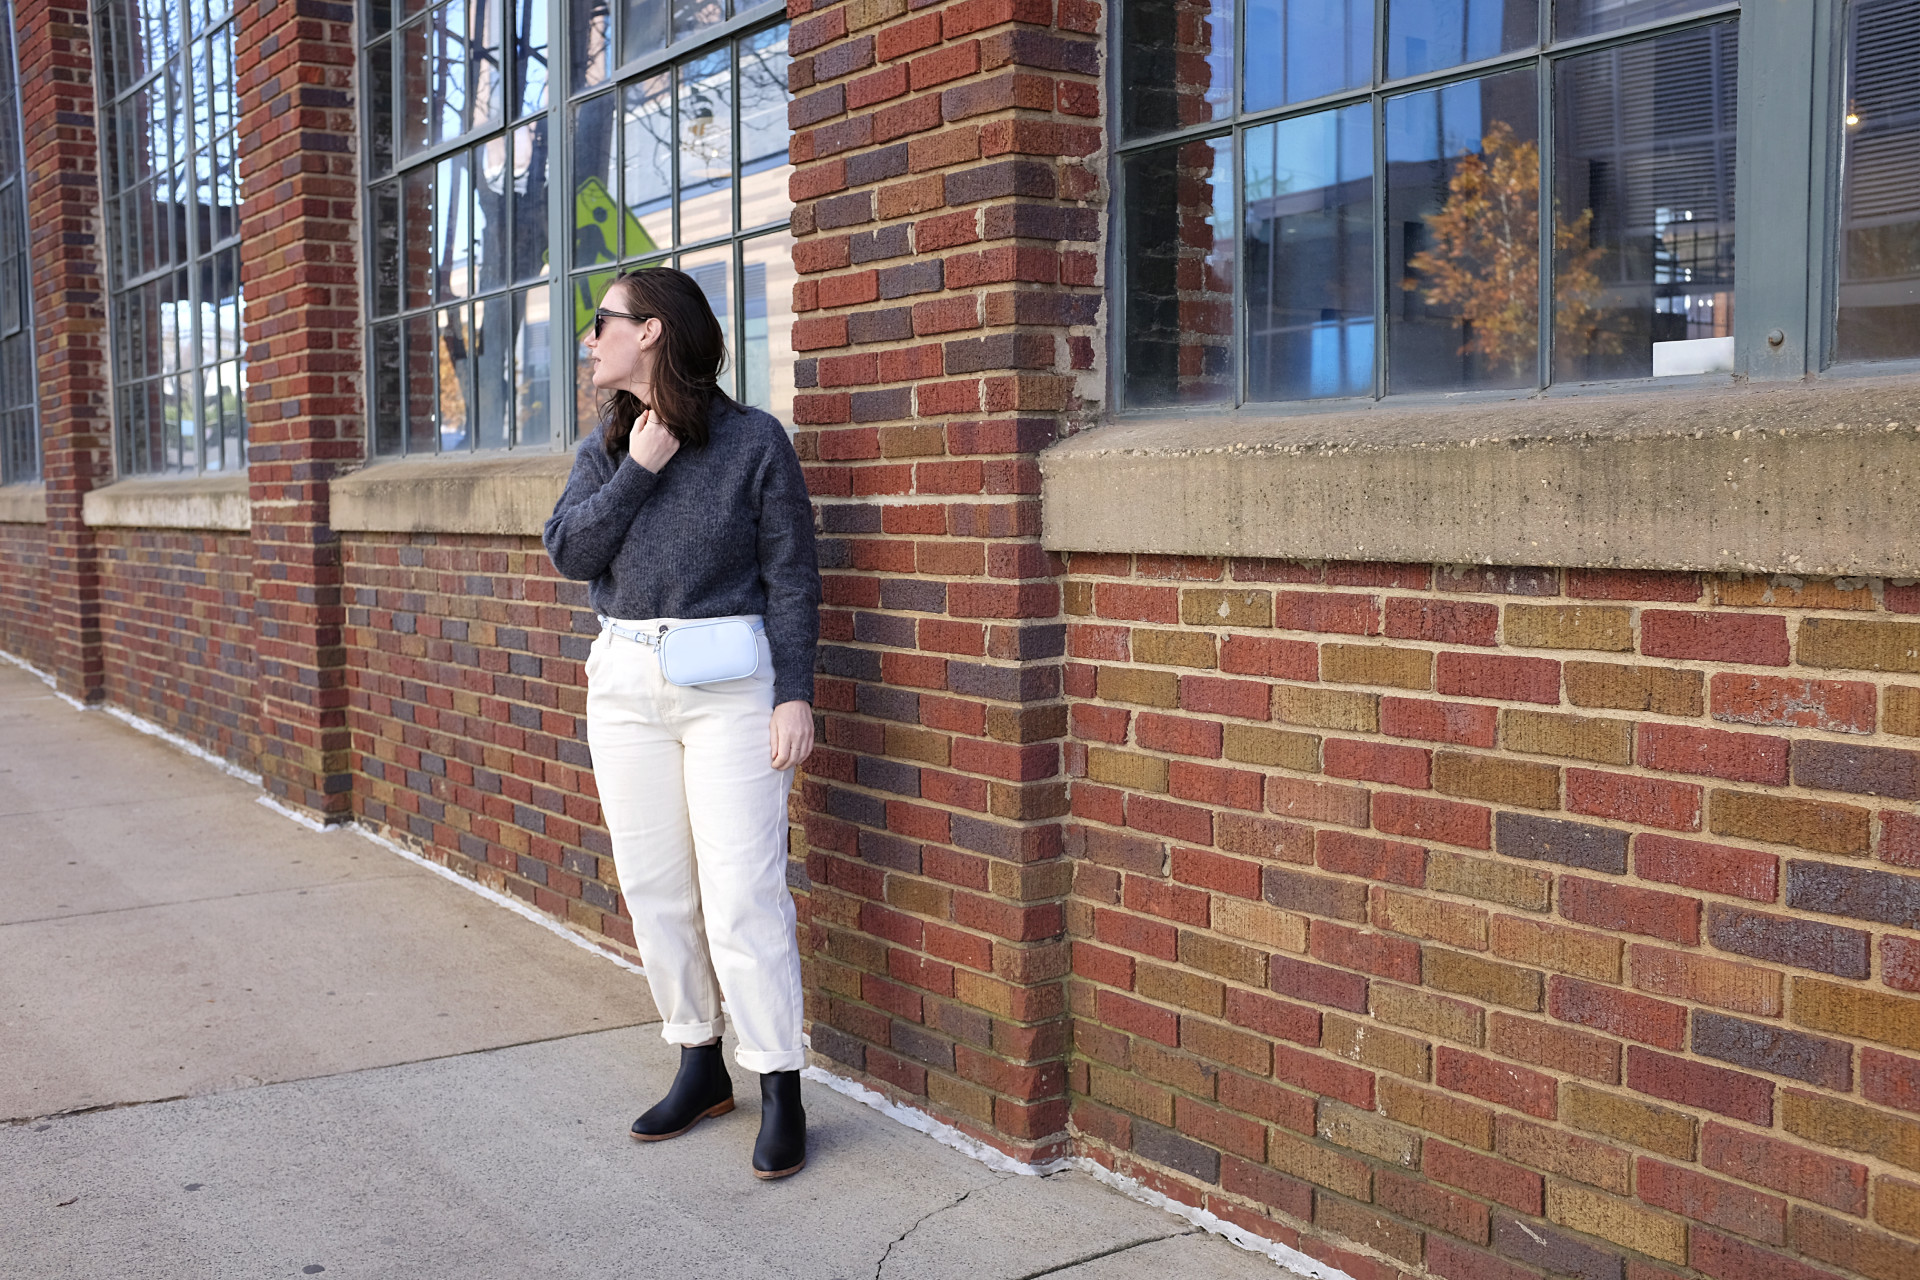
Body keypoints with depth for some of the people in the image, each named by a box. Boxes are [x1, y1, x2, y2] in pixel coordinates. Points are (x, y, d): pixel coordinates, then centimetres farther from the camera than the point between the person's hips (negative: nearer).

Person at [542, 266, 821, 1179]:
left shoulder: (754, 440, -5)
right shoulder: (607, 446, 11)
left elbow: (791, 576, -6)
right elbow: (568, 550, -1)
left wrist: (795, 693, -11)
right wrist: (638, 470, -10)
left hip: (729, 684, -6)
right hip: (625, 683, 6)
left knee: (740, 894, -6)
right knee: (654, 889, 10)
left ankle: (780, 1089, 4)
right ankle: (701, 1065, 25)